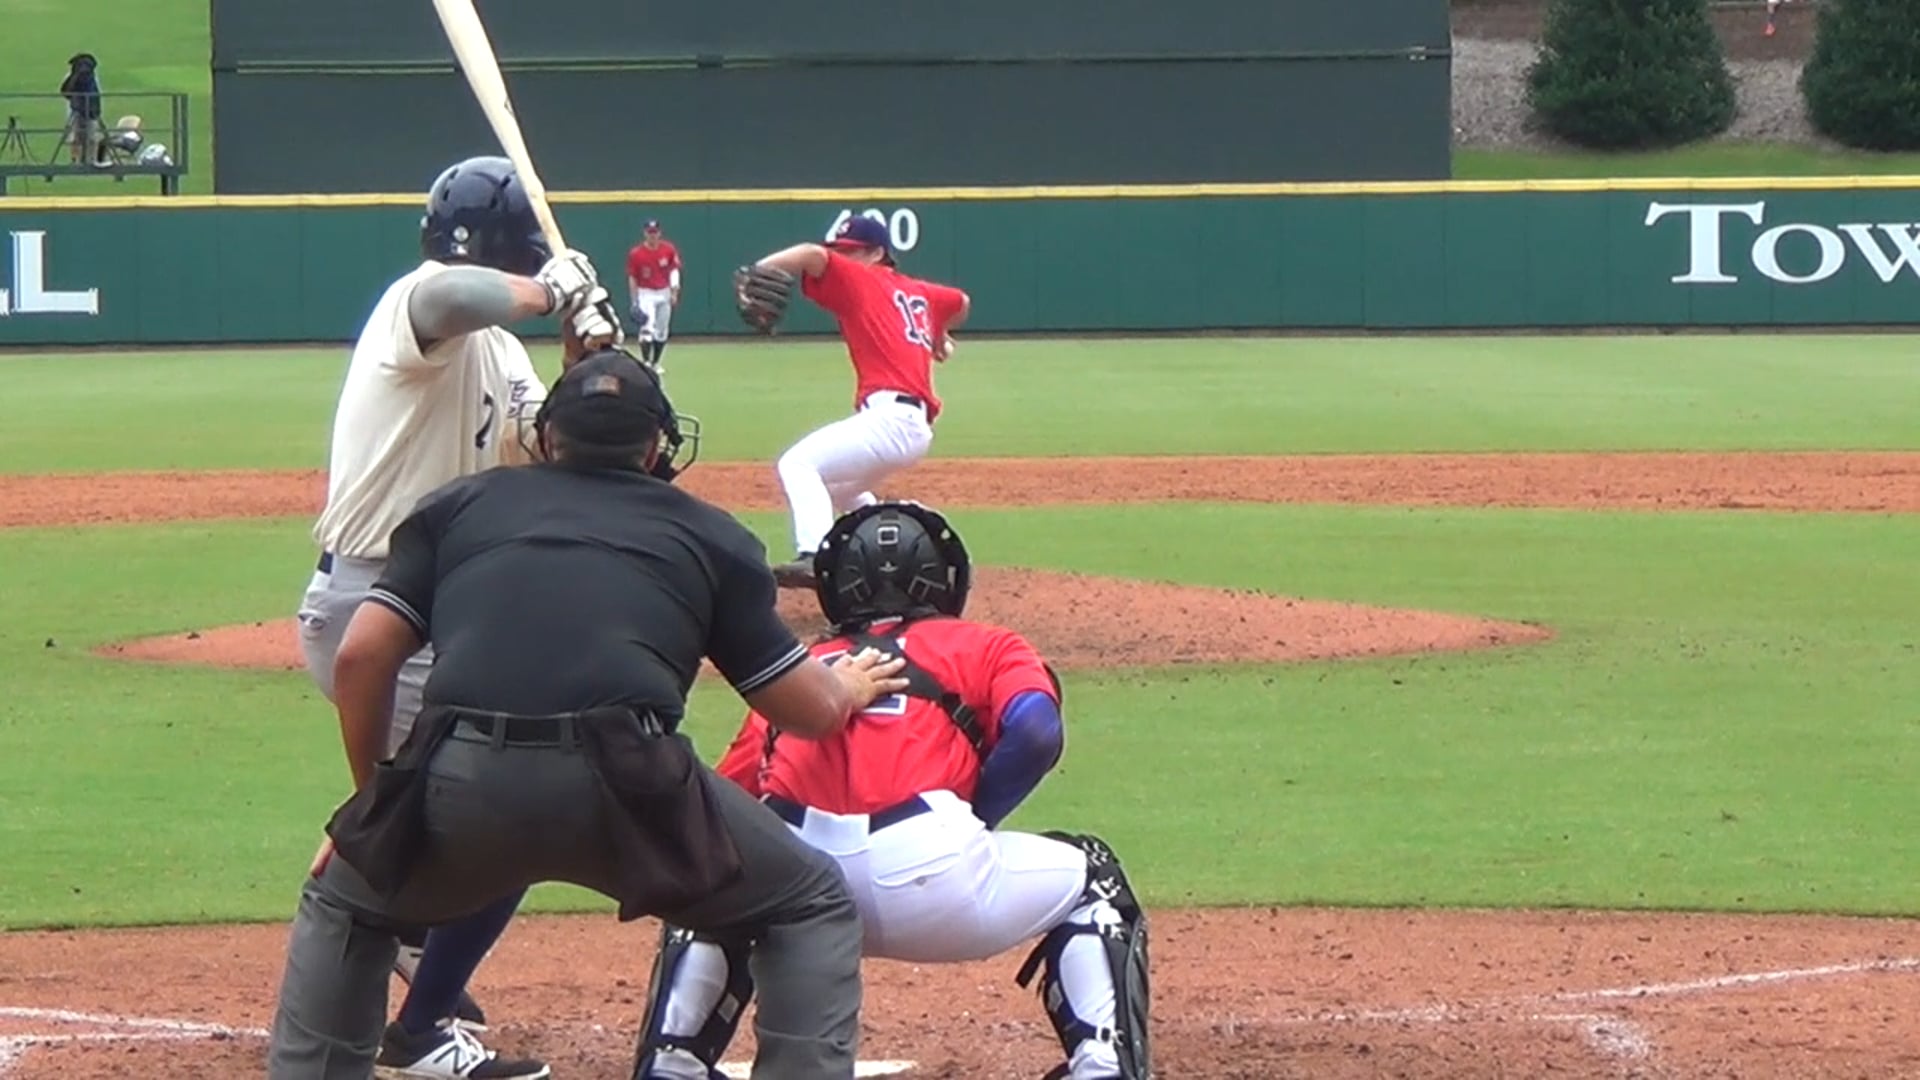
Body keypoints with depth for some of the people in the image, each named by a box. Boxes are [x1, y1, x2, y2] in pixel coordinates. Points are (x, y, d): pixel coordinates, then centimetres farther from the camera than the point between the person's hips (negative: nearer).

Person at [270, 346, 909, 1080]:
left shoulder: (459, 505, 24)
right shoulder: (708, 537, 21)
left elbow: (361, 656, 14)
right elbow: (810, 711, 23)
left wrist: (373, 796, 27)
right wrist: (850, 688, 47)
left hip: (457, 788, 2)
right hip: (627, 790, -2)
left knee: (342, 907, 32)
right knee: (813, 909, 20)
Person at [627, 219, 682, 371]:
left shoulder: (668, 249, -3)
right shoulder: (636, 254, -10)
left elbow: (674, 270, 2)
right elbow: (632, 278, -5)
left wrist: (674, 291, -9)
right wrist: (635, 302, -6)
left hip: (664, 293, 4)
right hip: (646, 294, -4)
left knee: (662, 331, 11)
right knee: (647, 328, -18)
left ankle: (655, 362, 25)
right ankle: (646, 362, -20)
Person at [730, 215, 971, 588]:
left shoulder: (859, 280, 3)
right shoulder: (918, 292, 24)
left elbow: (813, 255, -16)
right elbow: (962, 303, 44)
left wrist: (755, 273, -22)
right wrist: (938, 334, 62)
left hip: (890, 414, -9)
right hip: (917, 427, 9)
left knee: (798, 463, -20)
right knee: (837, 488, 31)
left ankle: (815, 559, -40)